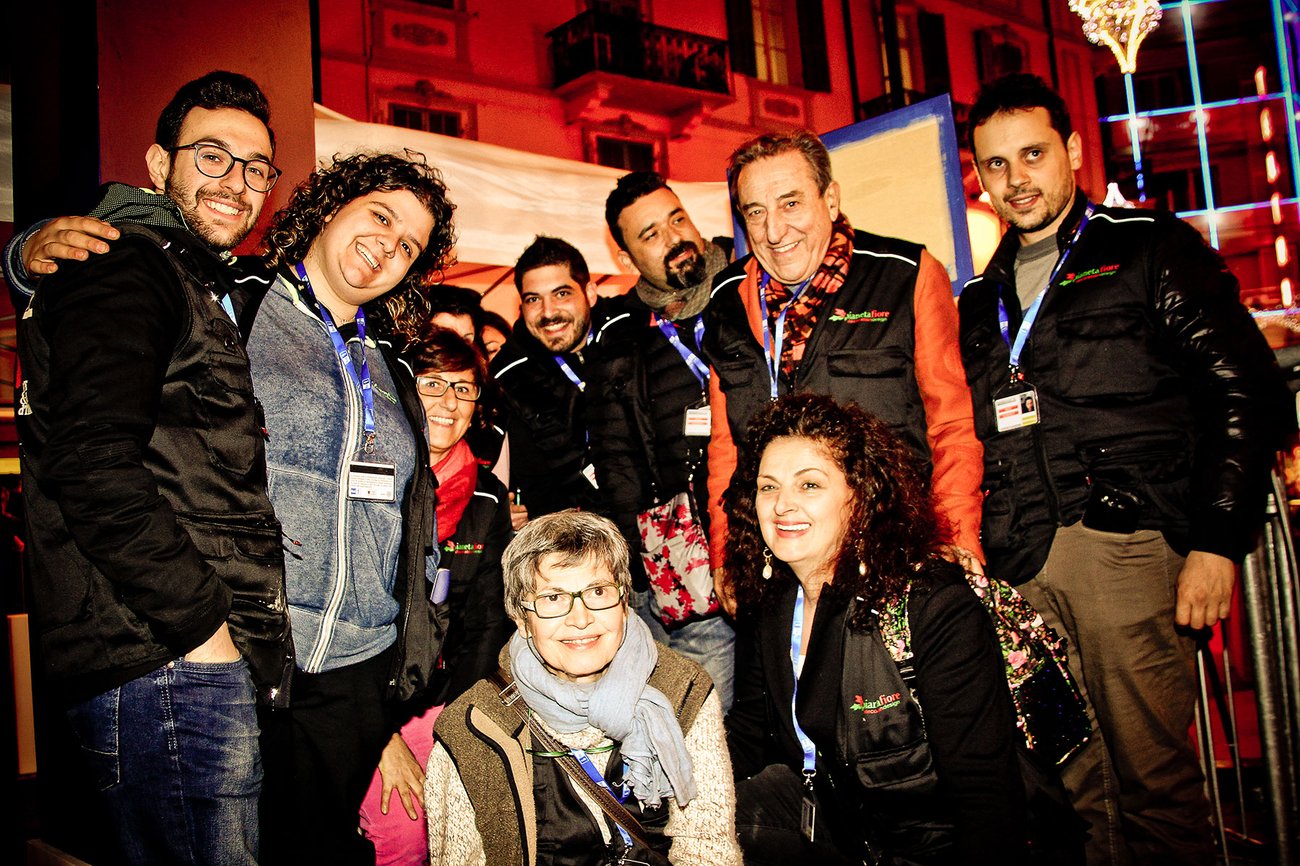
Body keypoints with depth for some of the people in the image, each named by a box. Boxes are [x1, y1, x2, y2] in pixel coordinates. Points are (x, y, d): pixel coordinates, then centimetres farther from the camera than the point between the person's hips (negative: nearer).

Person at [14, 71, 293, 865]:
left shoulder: (199, 289, 23)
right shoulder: (126, 270, -6)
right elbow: (91, 467, -20)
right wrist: (200, 622, -16)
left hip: (196, 657, 9)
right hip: (166, 668, -9)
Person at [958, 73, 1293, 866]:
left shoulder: (1153, 251, 5)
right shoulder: (982, 300, 19)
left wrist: (1218, 540, -9)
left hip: (1129, 552, -4)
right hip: (1020, 570, 5)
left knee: (1153, 781, -1)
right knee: (1069, 781, 8)